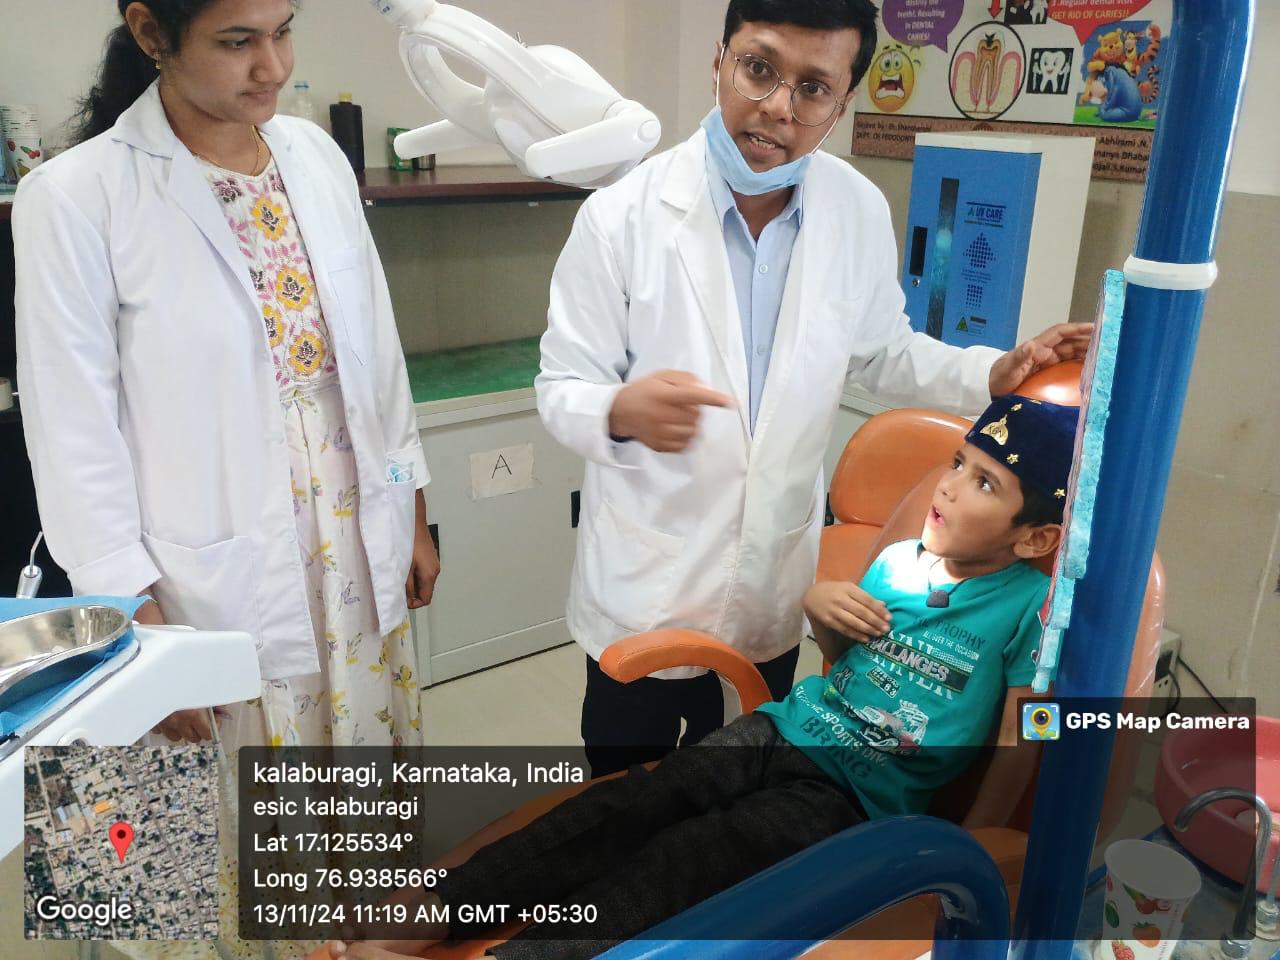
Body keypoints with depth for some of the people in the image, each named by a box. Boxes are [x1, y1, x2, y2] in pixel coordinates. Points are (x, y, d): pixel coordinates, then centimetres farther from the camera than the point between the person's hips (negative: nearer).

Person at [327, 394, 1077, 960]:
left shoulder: (1030, 605, -9)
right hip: (777, 734, 5)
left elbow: (1019, 745, -8)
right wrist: (820, 605, -1)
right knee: (615, 811, -14)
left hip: (850, 798, -4)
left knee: (672, 864, -23)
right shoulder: (897, 562, 6)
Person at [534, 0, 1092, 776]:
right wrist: (622, 412, -35)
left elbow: (881, 351, 8)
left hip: (775, 582, 3)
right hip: (646, 585, -2)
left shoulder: (861, 213, -7)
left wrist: (993, 375, -8)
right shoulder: (621, 215, -17)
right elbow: (562, 388, -13)